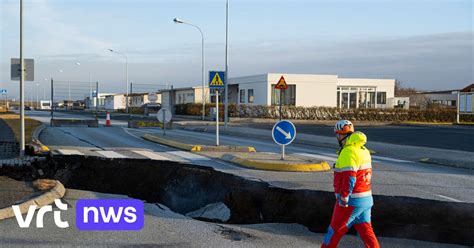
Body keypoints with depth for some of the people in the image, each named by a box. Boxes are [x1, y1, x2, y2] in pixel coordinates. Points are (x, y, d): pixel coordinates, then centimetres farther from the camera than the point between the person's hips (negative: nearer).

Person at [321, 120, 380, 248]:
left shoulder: (348, 152, -19)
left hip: (351, 201, -8)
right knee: (366, 232, 9)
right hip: (366, 199, 8)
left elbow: (349, 178, -25)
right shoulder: (364, 151, 10)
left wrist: (343, 200, -20)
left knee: (335, 231, 6)